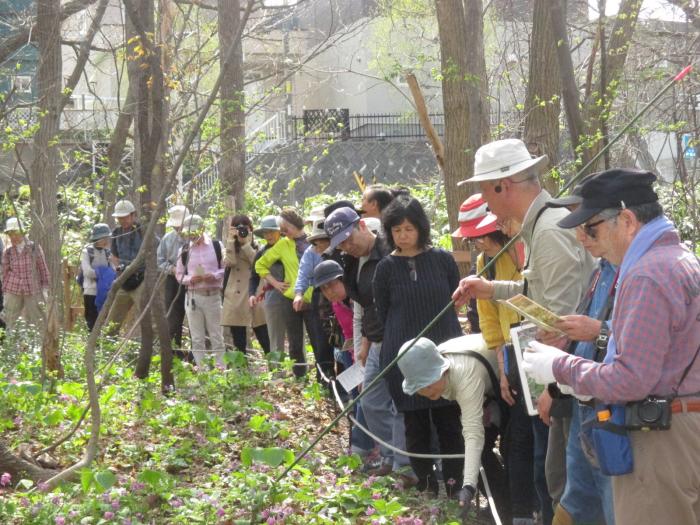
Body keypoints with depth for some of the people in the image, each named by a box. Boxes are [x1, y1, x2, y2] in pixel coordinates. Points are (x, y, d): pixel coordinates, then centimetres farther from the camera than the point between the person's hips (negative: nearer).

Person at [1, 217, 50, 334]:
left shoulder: (34, 247, -1)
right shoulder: (8, 252, 2)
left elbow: (43, 268, 4)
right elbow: (5, 273, 9)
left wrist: (45, 288, 2)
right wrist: (5, 291, 7)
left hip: (33, 290, -1)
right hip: (13, 291, 1)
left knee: (38, 320, 4)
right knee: (9, 321, -1)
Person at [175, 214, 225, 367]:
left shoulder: (216, 246, 2)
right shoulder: (184, 250, 8)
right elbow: (179, 274, 12)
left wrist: (215, 276, -14)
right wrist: (190, 279, -8)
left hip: (213, 296, -2)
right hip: (193, 296, 2)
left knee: (216, 336, 2)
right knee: (197, 338, 4)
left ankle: (221, 368, 7)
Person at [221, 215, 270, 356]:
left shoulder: (256, 247, 12)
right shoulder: (232, 248, 14)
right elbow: (230, 262, -8)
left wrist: (246, 243, -6)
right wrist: (231, 240, -7)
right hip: (235, 300, 1)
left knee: (266, 343, -5)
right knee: (239, 344, 3)